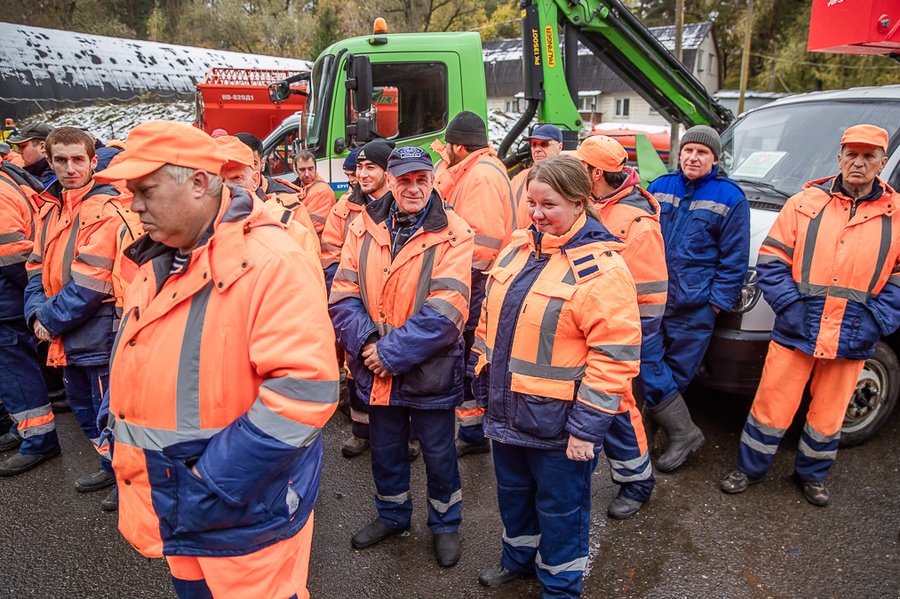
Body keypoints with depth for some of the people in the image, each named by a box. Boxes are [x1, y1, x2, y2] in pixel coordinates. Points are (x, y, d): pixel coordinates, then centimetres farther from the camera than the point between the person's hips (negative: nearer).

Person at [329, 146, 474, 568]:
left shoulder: (453, 234, -14)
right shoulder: (363, 227, -2)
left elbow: (444, 311, -21)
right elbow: (343, 295, -4)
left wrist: (392, 352, -22)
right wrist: (365, 342, -19)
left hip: (430, 370, -3)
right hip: (375, 370, 4)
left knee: (438, 453, 15)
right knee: (385, 449, 22)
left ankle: (445, 523, 39)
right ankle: (392, 514, 47)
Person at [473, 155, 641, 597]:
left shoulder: (601, 267, -18)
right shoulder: (518, 249, 3)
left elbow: (614, 356, -20)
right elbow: (491, 319, 12)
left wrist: (587, 427, -19)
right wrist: (485, 386, 13)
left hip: (558, 424, -6)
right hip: (506, 412, 7)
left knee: (560, 508, 14)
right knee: (513, 493, 26)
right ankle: (519, 557, 51)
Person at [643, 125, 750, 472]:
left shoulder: (729, 198, -2)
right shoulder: (659, 188, 9)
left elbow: (734, 259, -2)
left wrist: (717, 302, -7)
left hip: (694, 308, -3)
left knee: (677, 373, 5)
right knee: (645, 363, 0)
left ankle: (658, 415, 24)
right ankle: (684, 433, 17)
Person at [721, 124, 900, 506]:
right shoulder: (805, 203, 1)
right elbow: (771, 260, 0)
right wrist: (788, 305, -10)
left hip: (851, 341, 1)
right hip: (795, 332, -1)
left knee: (827, 416, 16)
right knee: (771, 408, 6)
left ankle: (812, 475, 39)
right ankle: (750, 469, 26)